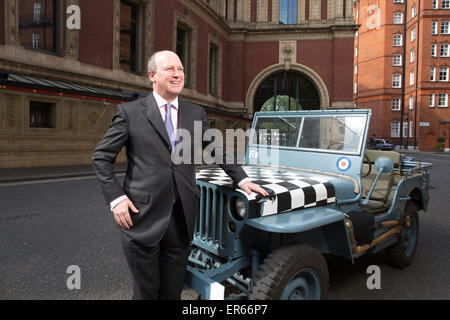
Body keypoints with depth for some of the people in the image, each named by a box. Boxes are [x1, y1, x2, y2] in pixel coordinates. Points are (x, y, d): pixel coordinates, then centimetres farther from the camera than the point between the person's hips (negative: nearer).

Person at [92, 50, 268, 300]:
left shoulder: (196, 114, 9)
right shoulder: (130, 112, -2)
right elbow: (101, 157, 1)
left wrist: (242, 179, 9)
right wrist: (116, 198, -9)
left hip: (181, 218, 3)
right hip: (142, 218, -2)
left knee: (173, 291, 16)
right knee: (146, 291, 13)